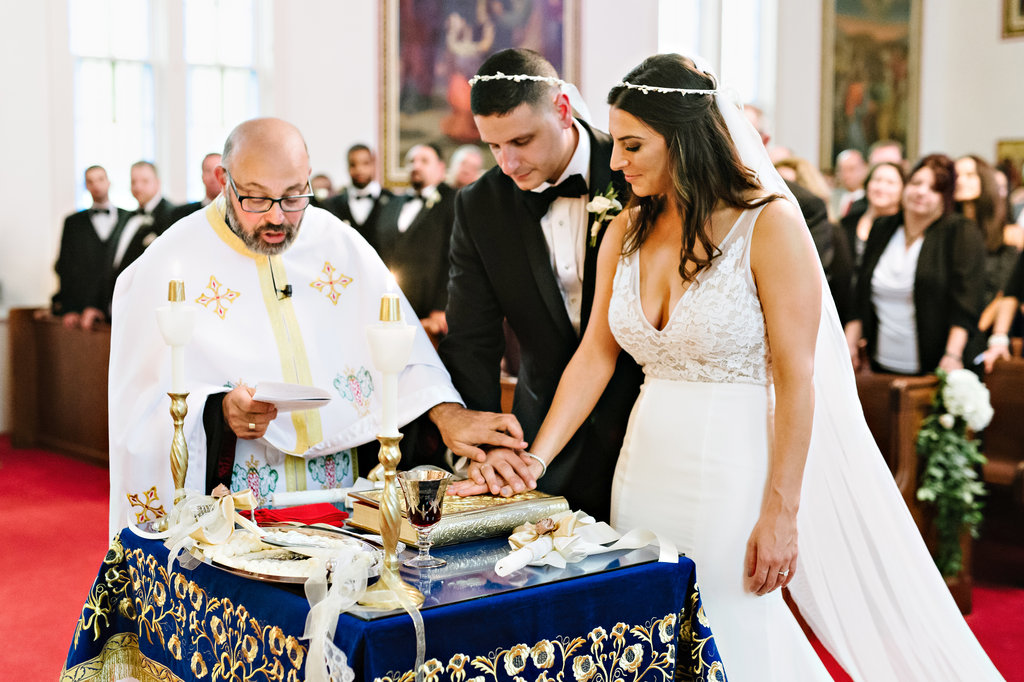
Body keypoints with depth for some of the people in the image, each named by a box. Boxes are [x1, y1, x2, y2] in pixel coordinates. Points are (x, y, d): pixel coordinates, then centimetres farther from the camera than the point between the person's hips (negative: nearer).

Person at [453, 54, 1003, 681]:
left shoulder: (769, 224, -12)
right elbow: (595, 355, 5)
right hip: (649, 466, 6)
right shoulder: (626, 232, 6)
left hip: (737, 469, -5)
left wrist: (780, 512, -15)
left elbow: (795, 378, -14)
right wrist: (536, 459, -4)